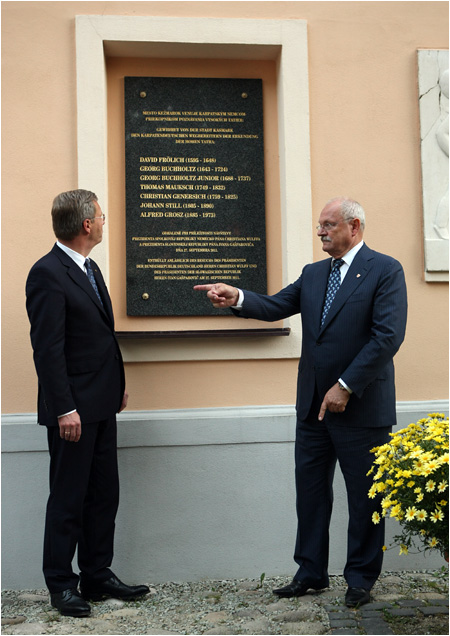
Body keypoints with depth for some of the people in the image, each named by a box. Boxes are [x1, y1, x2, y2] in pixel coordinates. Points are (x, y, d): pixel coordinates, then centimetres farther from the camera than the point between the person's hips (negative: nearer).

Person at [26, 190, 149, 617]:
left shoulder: (89, 269, 14)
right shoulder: (47, 273, -15)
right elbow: (47, 348, -19)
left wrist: (118, 385, 17)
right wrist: (65, 409, -21)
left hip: (102, 406, 9)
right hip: (74, 409, -9)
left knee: (104, 495, 15)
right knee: (68, 500, 4)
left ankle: (97, 577, 28)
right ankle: (61, 586, 20)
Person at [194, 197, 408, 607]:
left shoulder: (386, 270, -7)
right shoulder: (313, 274, 13)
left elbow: (388, 336, -16)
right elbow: (275, 306, 4)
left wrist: (346, 386, -19)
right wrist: (237, 298, -16)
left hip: (361, 405, -6)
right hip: (313, 405, 6)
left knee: (365, 496, 7)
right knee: (310, 489, 12)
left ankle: (361, 578, 24)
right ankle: (311, 573, 27)